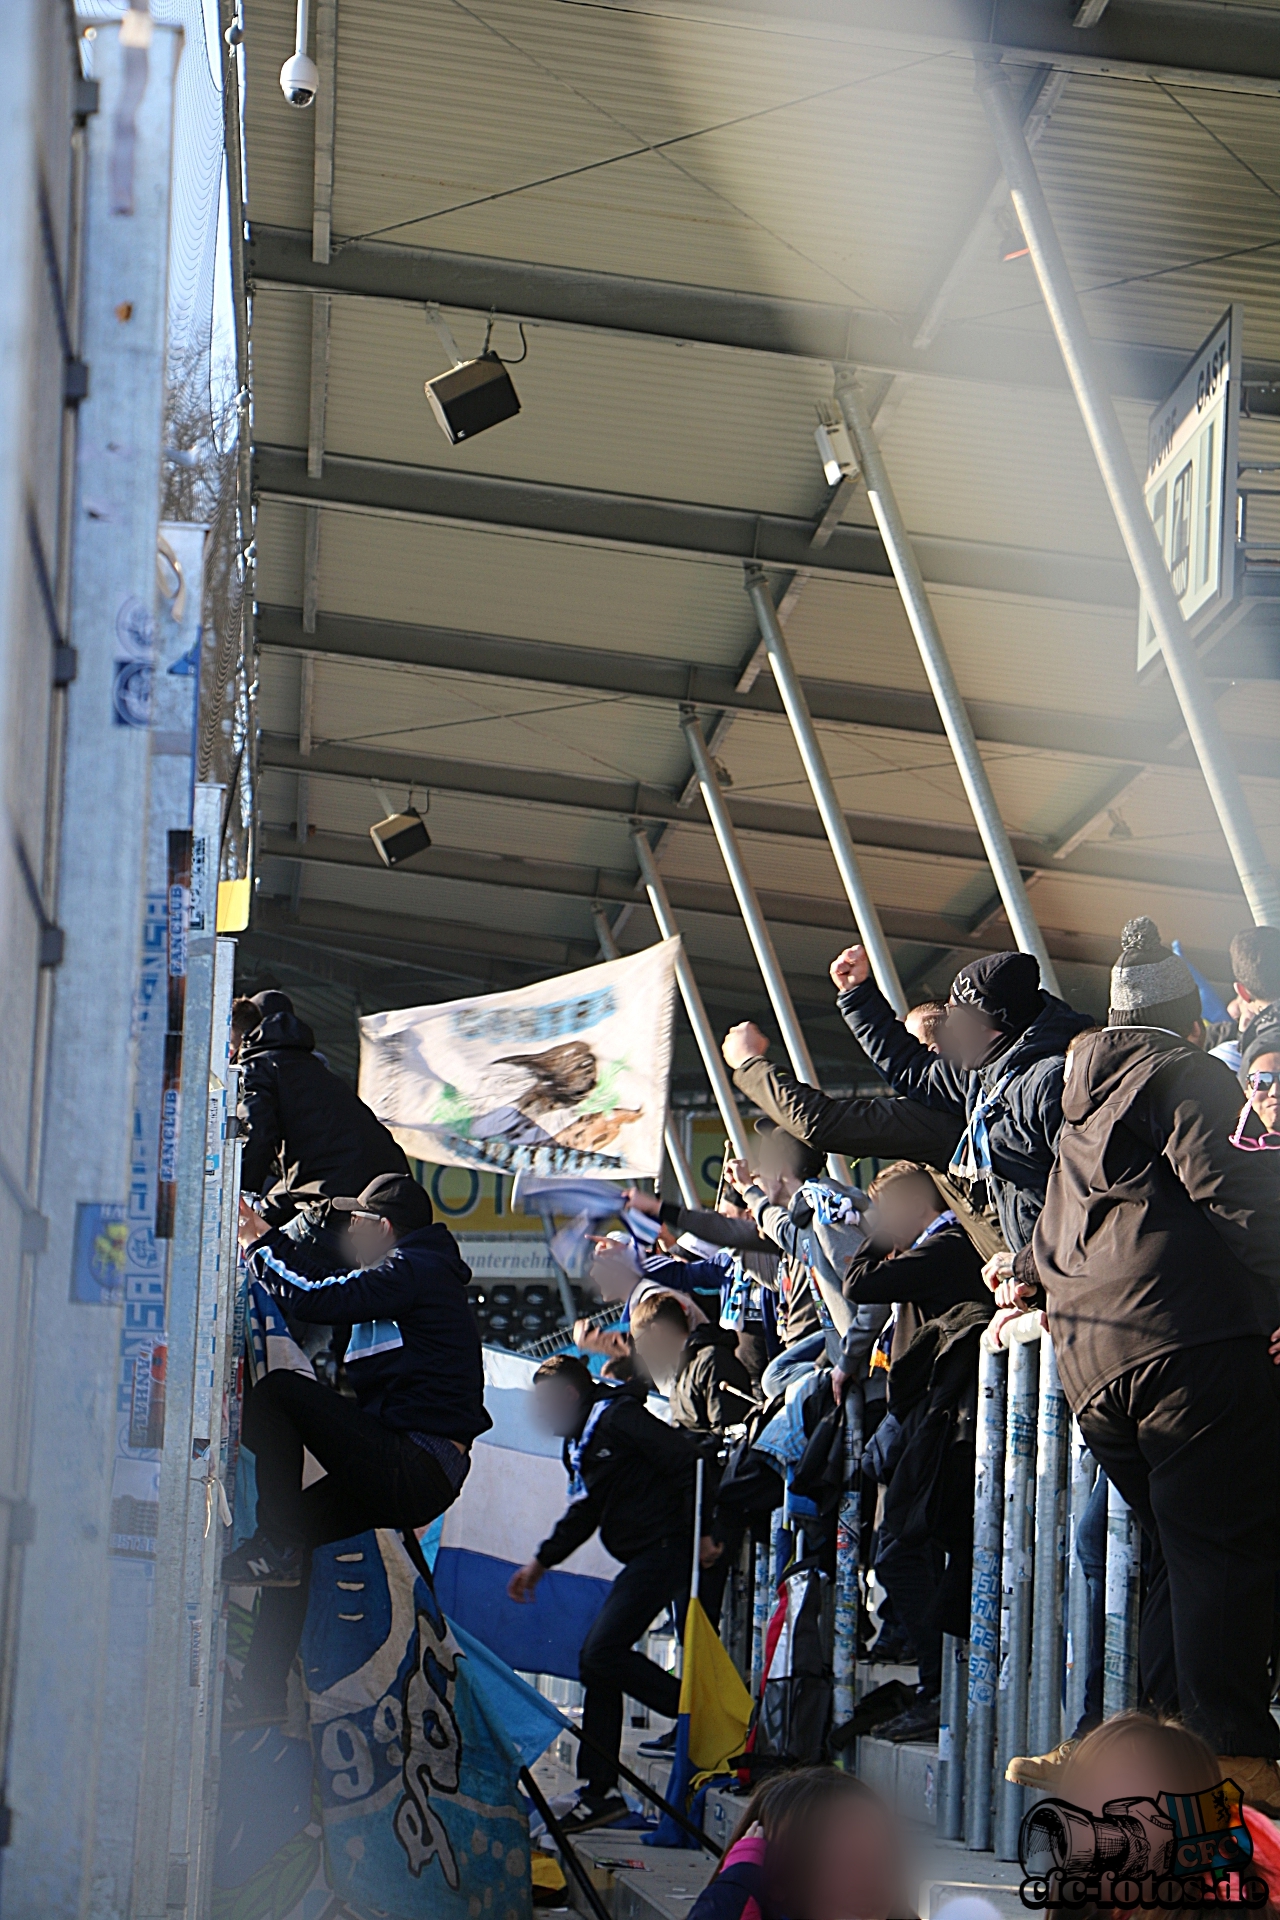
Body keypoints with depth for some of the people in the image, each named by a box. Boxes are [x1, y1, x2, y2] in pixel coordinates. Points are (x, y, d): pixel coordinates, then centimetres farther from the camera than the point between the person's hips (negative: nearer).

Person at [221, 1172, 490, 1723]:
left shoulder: (413, 1270, -10)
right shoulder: (420, 1273, 21)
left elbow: (317, 1299, -17)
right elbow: (338, 1283, 31)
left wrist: (255, 1252, -1)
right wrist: (266, 1237, 32)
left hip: (413, 1467, -10)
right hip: (424, 1477, 10)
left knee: (277, 1391, -13)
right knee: (299, 1528, 18)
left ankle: (275, 1547, -11)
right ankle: (264, 1691, 17)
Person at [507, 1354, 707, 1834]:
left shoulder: (618, 1417, -11)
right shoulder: (580, 1442, 19)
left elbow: (687, 1462, -18)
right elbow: (584, 1512, 29)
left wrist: (699, 1531, -22)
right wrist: (541, 1562, 25)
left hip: (667, 1547, -10)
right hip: (642, 1560, 10)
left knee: (603, 1653, -16)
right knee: (596, 1658, 9)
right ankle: (599, 1792, 13)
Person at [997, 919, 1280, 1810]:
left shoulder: (1085, 1102, 25)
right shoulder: (1186, 1075, 1)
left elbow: (1057, 1226, 36)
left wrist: (1032, 1274, 53)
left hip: (1092, 1360, 8)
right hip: (1190, 1337, -8)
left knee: (1188, 1548, 11)